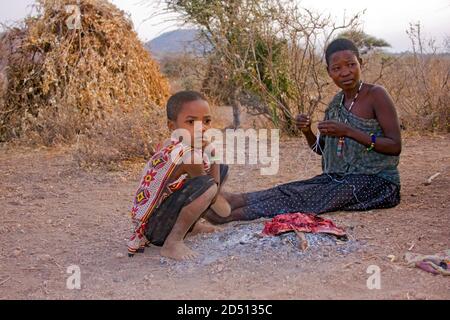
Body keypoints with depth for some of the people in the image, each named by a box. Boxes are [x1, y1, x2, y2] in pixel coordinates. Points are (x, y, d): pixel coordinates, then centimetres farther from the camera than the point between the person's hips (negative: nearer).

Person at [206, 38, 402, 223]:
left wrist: (349, 132, -23)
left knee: (311, 197, -27)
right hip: (338, 178, 6)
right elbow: (322, 149, 15)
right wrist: (307, 132, -8)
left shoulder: (376, 95, -10)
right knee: (292, 190, -18)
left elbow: (395, 146, -15)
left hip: (376, 182, -6)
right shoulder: (336, 102, 9)